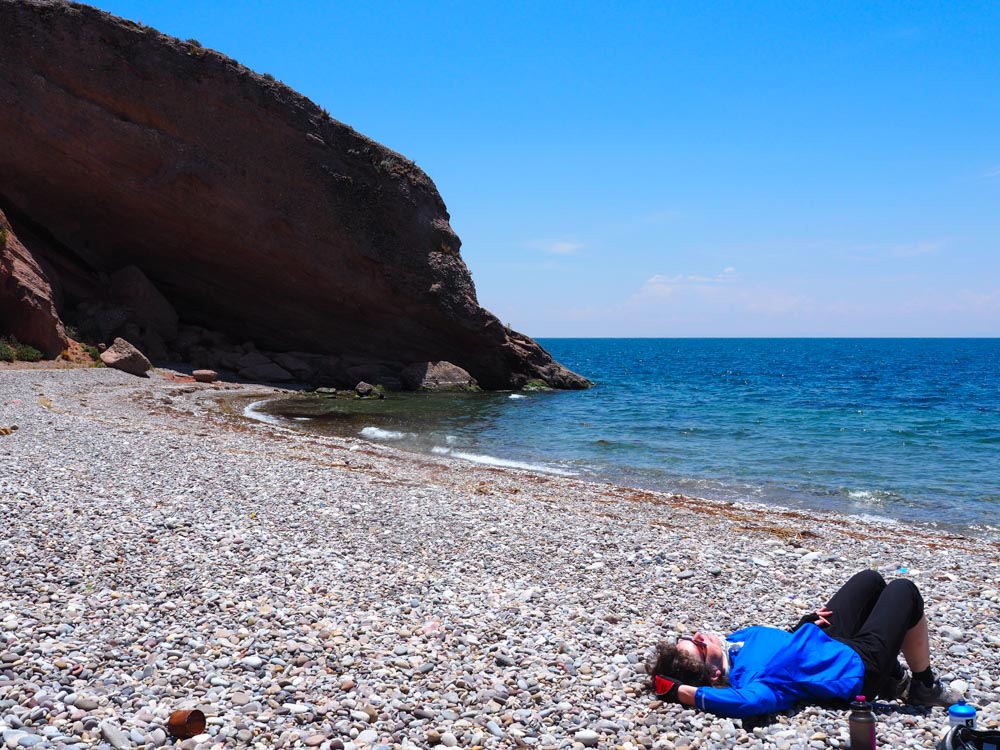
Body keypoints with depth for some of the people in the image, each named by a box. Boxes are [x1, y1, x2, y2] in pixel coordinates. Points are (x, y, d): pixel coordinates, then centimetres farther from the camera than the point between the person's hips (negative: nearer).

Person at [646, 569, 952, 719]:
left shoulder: (733, 642, -13)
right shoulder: (747, 678, -39)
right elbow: (750, 701, -65)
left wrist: (807, 621, -3)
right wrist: (685, 694, -55)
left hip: (827, 642, 8)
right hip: (857, 667, -8)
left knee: (871, 579, 23)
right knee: (904, 590, 1)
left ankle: (893, 678, 32)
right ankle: (924, 687, 21)